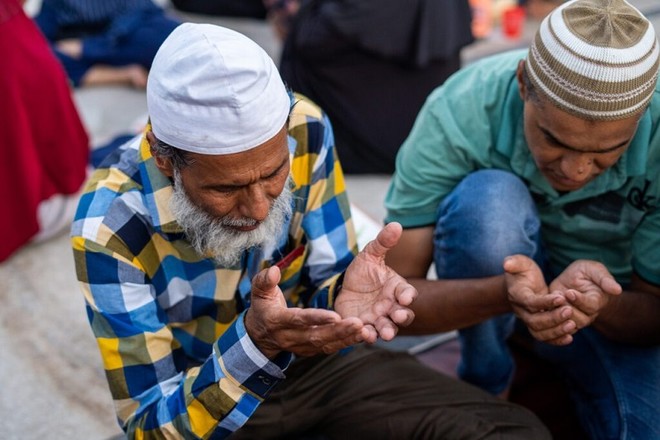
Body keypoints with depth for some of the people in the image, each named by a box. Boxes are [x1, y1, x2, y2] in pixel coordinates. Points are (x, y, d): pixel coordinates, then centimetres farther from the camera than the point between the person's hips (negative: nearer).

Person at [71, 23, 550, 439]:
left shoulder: (305, 129, -18)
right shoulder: (110, 227, -25)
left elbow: (326, 286, -7)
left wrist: (345, 299, -32)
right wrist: (256, 342, -39)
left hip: (312, 358, 3)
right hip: (189, 396, -2)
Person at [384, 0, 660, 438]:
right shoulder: (461, 112, -30)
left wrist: (601, 302, -39)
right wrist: (504, 293, -46)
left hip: (616, 308, 1)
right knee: (488, 197, -34)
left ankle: (569, 370, 8)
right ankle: (485, 384, -9)